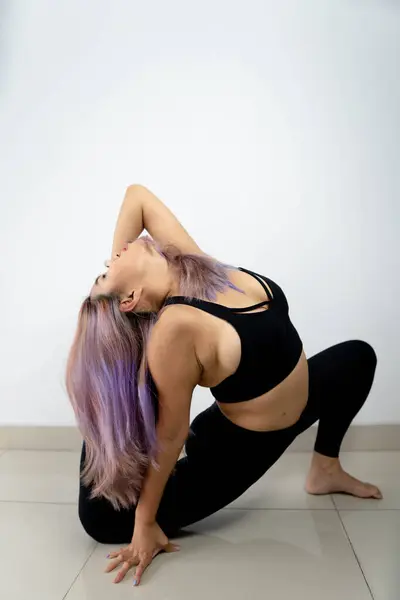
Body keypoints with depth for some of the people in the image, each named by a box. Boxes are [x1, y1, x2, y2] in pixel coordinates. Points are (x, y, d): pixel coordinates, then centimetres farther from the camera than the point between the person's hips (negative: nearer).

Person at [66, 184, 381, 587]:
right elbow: (171, 432, -25)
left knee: (358, 357, 24)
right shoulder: (175, 327, -34)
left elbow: (137, 195, -10)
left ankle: (325, 471, 32)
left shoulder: (191, 262, -16)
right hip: (245, 445, -7)